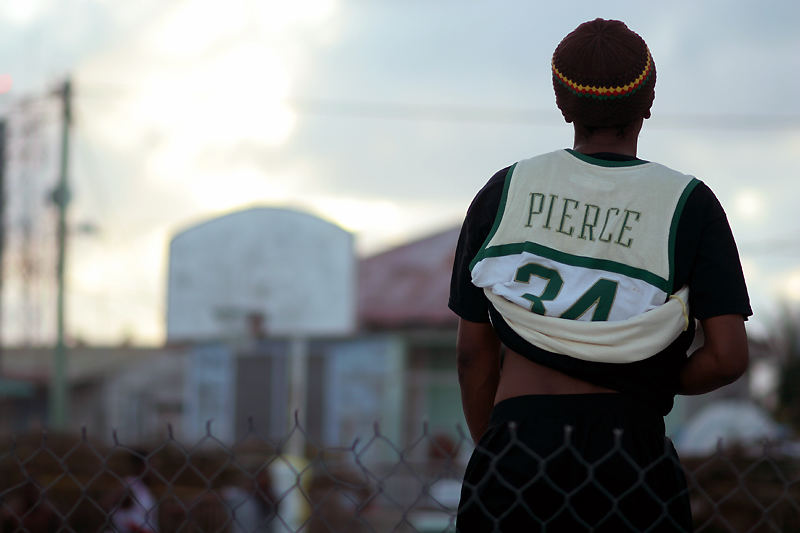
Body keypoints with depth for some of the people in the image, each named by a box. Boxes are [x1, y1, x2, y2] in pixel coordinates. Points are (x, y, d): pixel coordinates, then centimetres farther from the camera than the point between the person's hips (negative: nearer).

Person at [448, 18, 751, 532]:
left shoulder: (502, 193, 5)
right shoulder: (689, 206, 1)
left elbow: (474, 354, 8)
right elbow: (729, 357, -5)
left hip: (517, 456, 1)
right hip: (632, 466, -1)